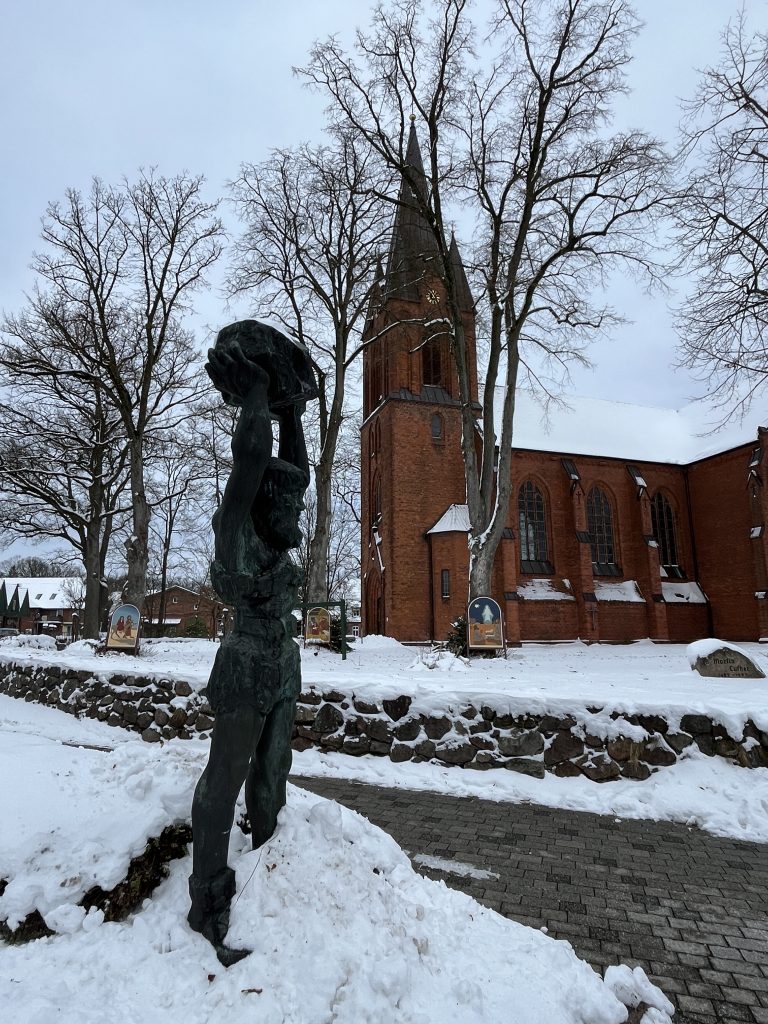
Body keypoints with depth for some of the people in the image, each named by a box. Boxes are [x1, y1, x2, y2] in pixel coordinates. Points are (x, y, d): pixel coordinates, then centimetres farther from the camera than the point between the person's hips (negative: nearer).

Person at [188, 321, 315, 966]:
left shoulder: (274, 540, 10)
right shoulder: (235, 529, -11)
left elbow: (296, 470, 13)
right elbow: (250, 456, -20)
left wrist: (290, 411, 14)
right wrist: (257, 394, -9)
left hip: (284, 677, 8)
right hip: (247, 676, -8)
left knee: (271, 782, 16)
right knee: (225, 785, 0)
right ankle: (208, 909, 12)